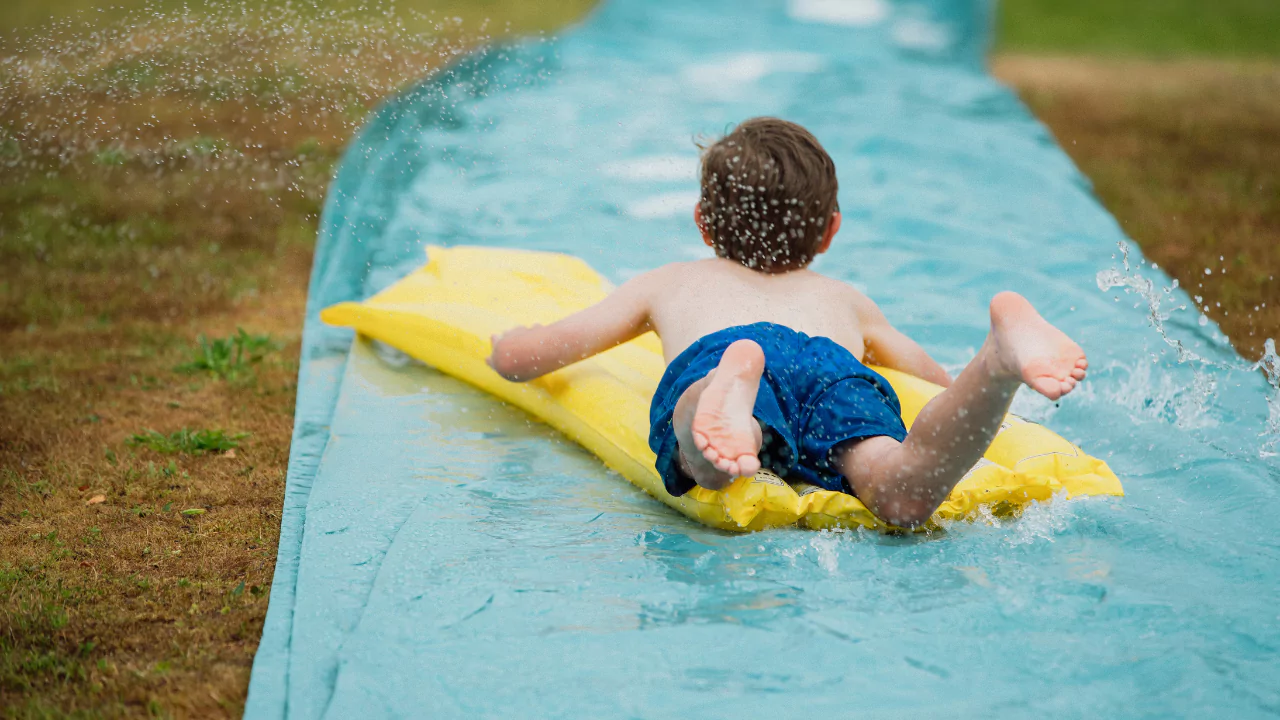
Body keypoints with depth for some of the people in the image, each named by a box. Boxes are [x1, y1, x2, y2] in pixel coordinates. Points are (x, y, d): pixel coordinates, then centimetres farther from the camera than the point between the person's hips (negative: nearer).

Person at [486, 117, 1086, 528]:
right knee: (903, 497, -29)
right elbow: (940, 383, 55)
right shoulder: (846, 300, 46)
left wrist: (509, 343, 65)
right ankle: (1002, 355, -53)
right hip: (833, 363, 1)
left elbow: (514, 357, 40)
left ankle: (729, 413, -66)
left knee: (704, 463, -34)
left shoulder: (667, 284, 42)